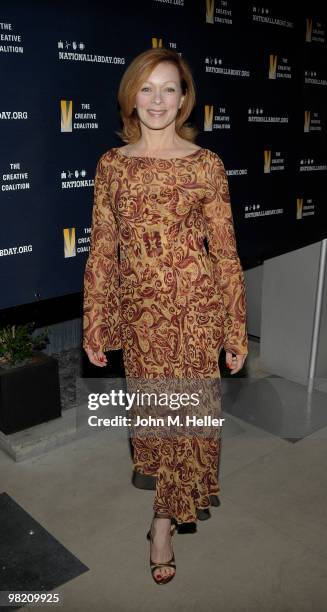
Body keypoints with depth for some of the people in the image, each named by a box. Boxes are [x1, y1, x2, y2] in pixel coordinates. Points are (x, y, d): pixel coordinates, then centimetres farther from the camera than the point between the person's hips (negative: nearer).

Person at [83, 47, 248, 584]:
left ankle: (163, 523, 24)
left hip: (196, 306, -2)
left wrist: (236, 330, -4)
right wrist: (94, 325, 2)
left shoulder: (206, 164, -3)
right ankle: (171, 507, 41)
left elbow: (225, 250, -3)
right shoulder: (111, 164, 3)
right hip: (138, 309, 3)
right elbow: (102, 248, 4)